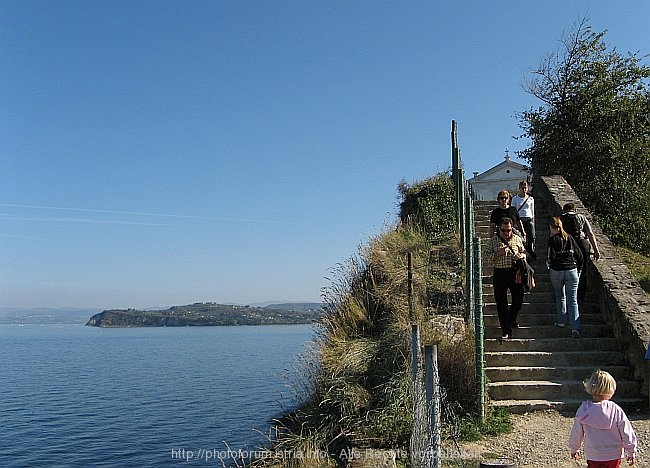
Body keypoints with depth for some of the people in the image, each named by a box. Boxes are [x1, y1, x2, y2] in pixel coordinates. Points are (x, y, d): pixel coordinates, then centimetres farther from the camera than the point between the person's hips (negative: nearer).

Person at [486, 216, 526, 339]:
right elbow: (487, 256, 1)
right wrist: (498, 254, -16)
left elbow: (524, 253, 16)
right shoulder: (493, 240, 2)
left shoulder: (517, 239, 7)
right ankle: (506, 331, 7)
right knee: (501, 303, -1)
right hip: (499, 274, -2)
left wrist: (520, 256, -7)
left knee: (518, 299, 6)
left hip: (515, 273, 2)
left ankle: (512, 318, 39)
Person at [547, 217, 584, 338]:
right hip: (572, 271, 2)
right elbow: (580, 256, 8)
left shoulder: (552, 239, -5)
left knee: (560, 297, 20)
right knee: (573, 300, -1)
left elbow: (551, 257, -12)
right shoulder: (570, 238, 7)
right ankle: (575, 327, -11)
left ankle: (561, 321, 27)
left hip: (556, 272, -2)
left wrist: (548, 264, 9)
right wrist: (578, 271, 19)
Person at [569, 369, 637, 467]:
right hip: (614, 456, 1)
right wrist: (631, 452, 11)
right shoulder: (616, 410, -12)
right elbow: (627, 432, -4)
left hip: (593, 456, -1)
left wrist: (574, 449, 19)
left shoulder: (583, 411, -8)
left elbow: (576, 433, 2)